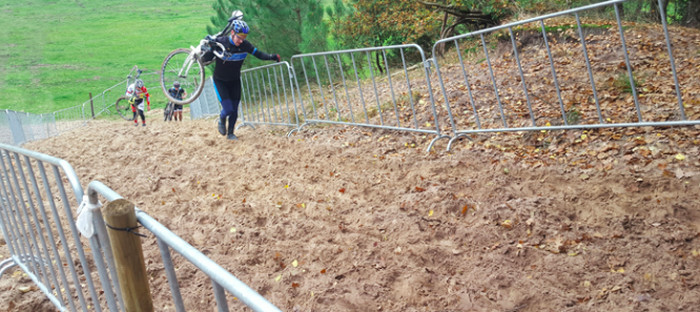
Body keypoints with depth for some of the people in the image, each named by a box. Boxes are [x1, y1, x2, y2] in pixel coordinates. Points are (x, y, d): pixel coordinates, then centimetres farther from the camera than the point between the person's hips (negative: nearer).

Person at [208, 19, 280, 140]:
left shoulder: (245, 45, -15)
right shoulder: (220, 42, -23)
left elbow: (258, 54, -9)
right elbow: (207, 40, -6)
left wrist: (271, 57, -26)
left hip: (235, 81, 3)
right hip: (220, 81, -3)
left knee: (234, 111, 6)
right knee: (228, 109, -13)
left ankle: (230, 133, 28)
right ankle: (222, 119, 24)